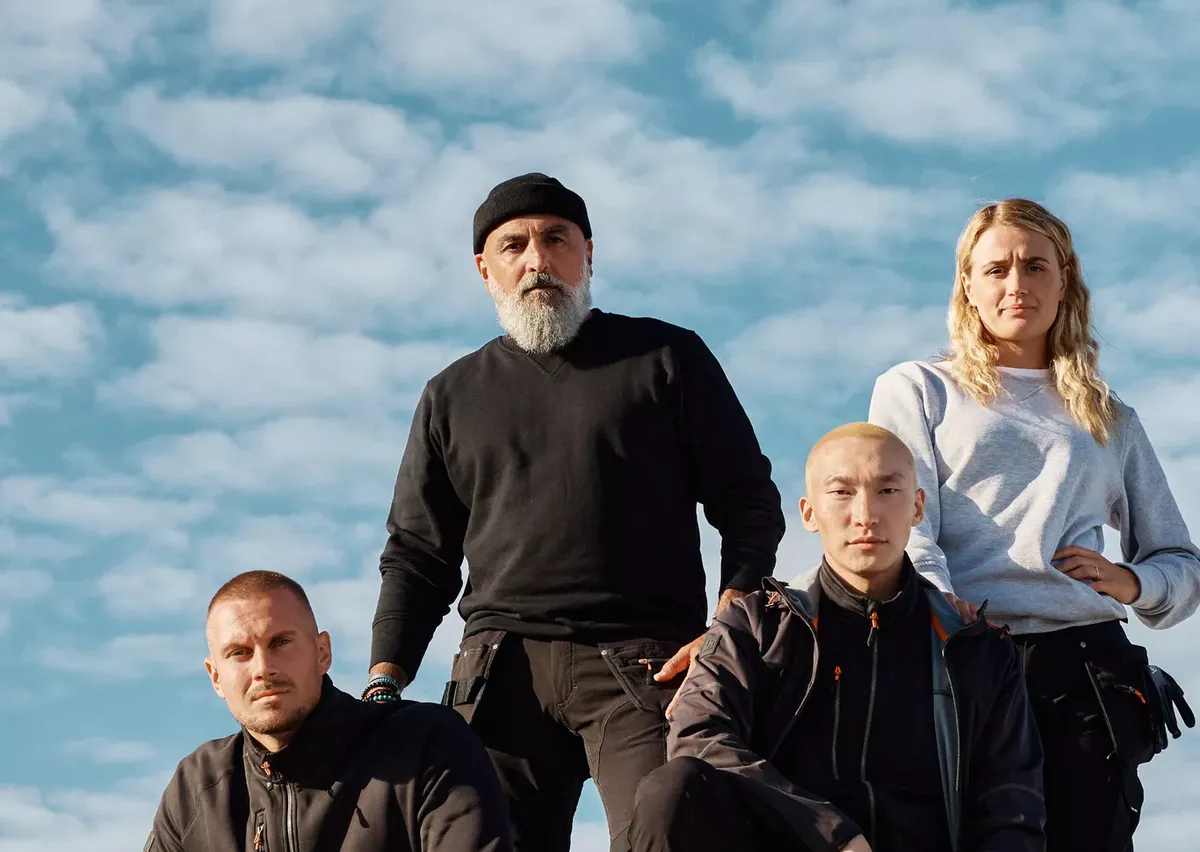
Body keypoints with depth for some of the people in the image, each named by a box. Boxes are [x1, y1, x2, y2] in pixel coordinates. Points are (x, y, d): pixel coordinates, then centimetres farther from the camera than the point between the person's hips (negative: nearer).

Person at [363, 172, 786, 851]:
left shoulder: (667, 358, 13)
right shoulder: (452, 398, 21)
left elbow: (750, 504, 10)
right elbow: (417, 556, 20)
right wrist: (385, 682, 5)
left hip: (643, 666, -3)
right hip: (502, 672, 3)